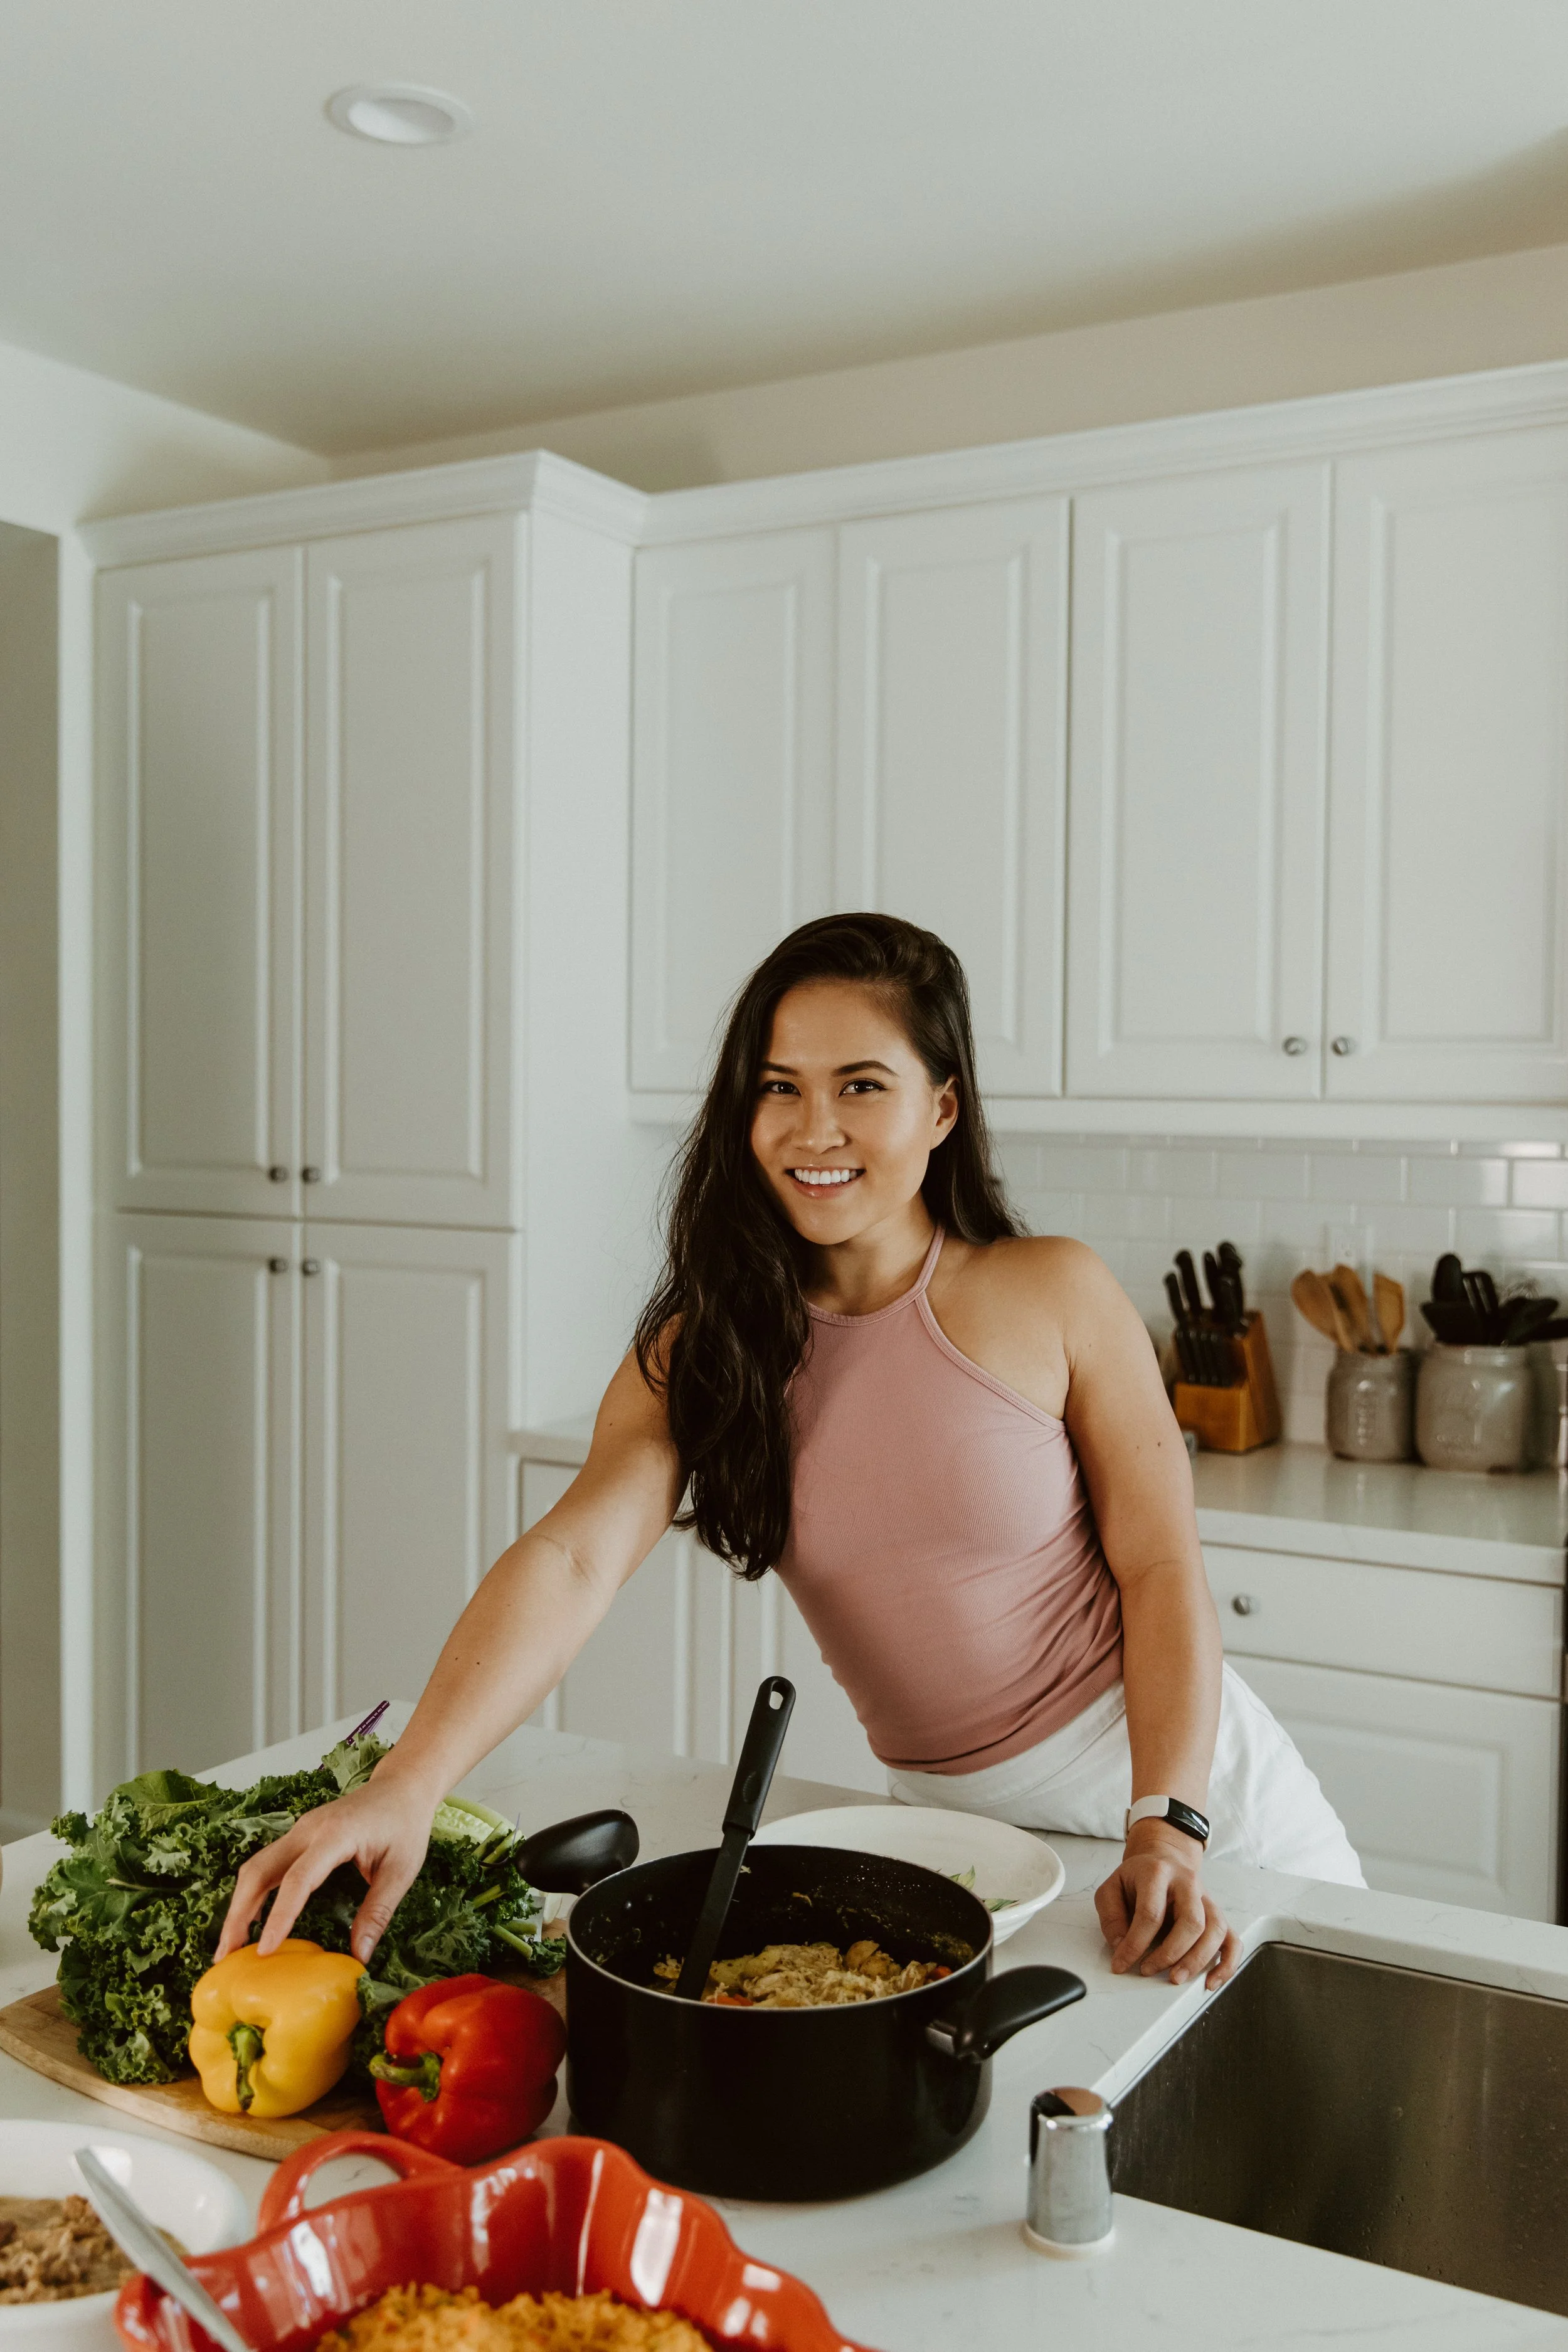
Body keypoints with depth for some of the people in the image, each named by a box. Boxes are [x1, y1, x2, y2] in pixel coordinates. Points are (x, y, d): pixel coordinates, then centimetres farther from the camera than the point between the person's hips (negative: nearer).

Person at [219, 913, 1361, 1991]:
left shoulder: (1055, 1297, -14)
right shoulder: (695, 1353, -9)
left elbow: (1163, 1572, -11)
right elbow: (570, 1561, -24)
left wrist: (1167, 1831, -23)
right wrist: (405, 1787, -39)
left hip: (1193, 1797, -1)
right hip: (946, 1818, 2)